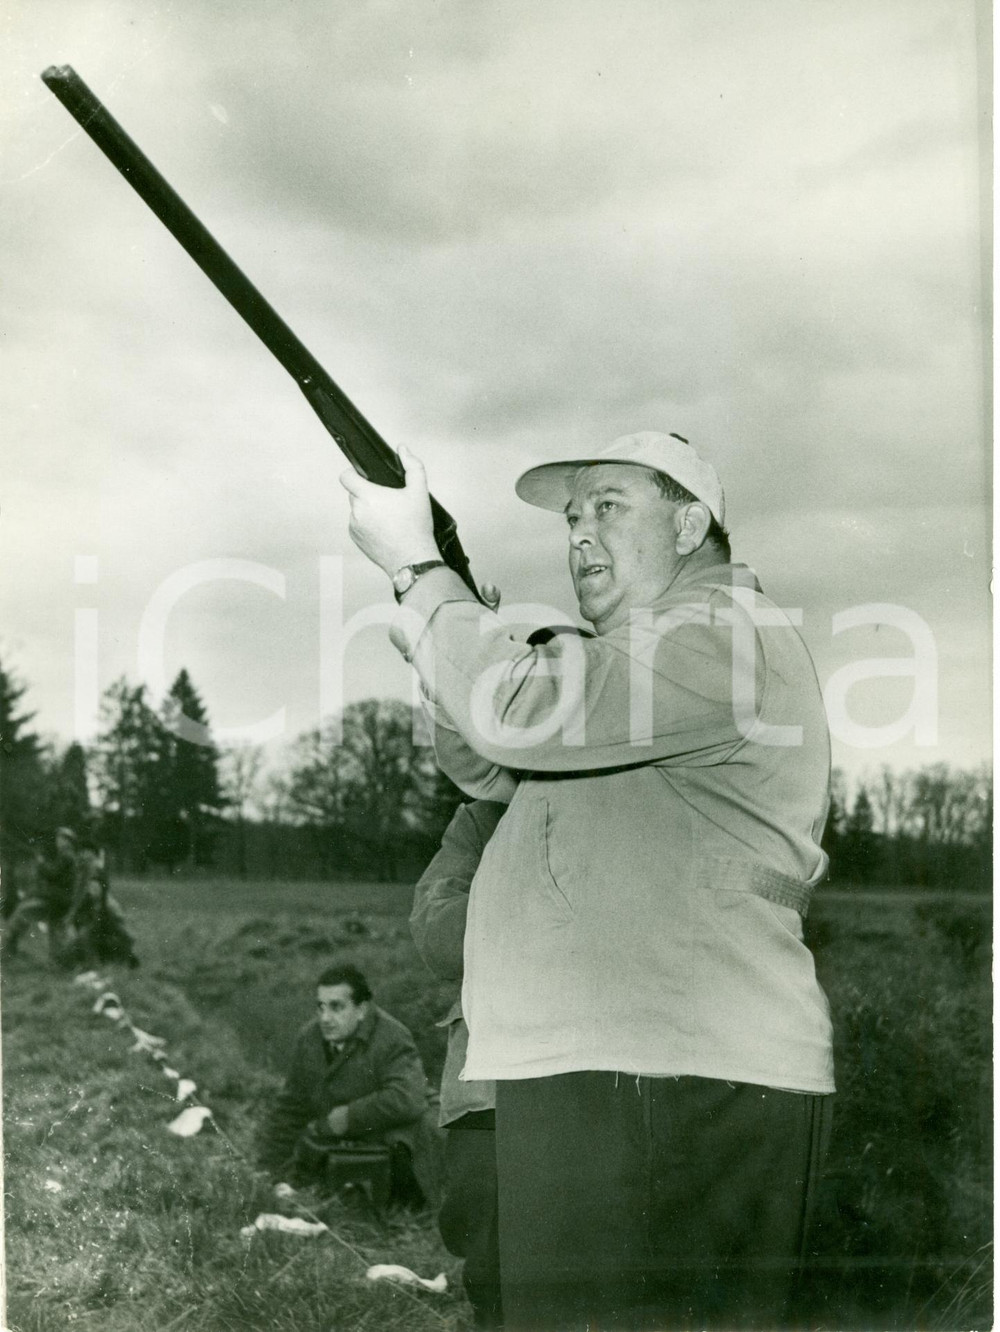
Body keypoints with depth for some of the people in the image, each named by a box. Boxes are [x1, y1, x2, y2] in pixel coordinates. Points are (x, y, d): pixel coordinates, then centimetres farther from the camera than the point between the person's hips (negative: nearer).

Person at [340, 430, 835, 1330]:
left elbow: (520, 715, -21)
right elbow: (490, 769, 23)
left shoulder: (724, 631, -9)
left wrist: (415, 562, -9)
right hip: (589, 1087, 10)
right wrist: (437, 613, 9)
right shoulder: (627, 655, 25)